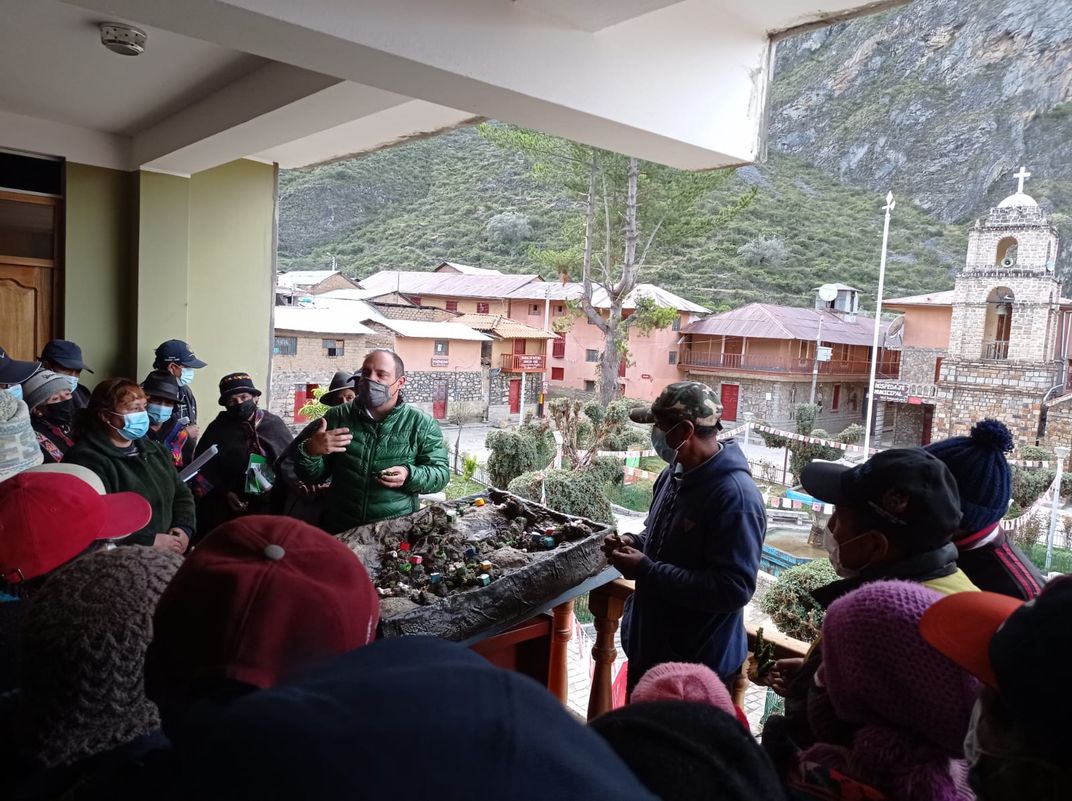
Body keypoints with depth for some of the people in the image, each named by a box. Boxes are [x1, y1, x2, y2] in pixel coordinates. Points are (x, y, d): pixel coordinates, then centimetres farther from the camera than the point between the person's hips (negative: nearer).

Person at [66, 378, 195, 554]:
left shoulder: (154, 450, 17)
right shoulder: (87, 459, -10)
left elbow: (181, 493, 20)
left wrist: (184, 528, 1)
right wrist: (150, 542, -16)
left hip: (168, 552, 7)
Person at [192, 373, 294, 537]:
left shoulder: (274, 424, 10)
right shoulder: (218, 428, 6)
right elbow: (203, 465, 2)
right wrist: (224, 493, -8)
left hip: (274, 503, 1)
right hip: (232, 505, -1)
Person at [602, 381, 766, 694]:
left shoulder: (735, 496, -27)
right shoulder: (674, 474, 2)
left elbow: (733, 589, -31)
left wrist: (645, 571, -28)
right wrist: (634, 543, -5)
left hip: (698, 665, -8)